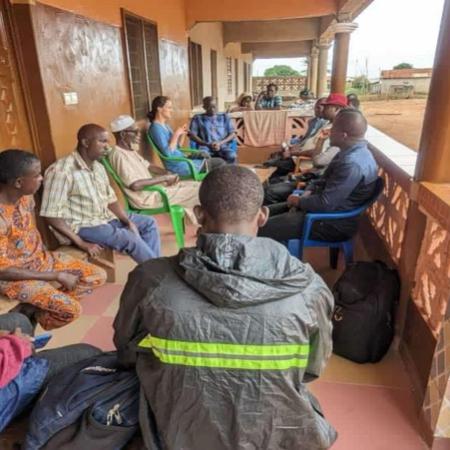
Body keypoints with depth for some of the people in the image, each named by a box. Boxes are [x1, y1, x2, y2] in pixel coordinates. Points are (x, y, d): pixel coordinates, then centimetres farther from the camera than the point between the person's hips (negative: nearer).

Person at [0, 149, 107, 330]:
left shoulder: (25, 196, -7)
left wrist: (45, 256, -1)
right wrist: (57, 276, -21)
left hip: (39, 259, 8)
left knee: (98, 276, 1)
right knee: (70, 309, -23)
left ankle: (32, 306, 1)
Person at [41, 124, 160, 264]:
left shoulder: (98, 167, 6)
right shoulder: (62, 170, -20)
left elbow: (110, 199, 12)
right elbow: (52, 215, -22)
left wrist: (128, 221, -5)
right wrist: (82, 243, -25)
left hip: (105, 217, 9)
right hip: (81, 226, -9)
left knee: (148, 223, 6)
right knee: (131, 238, -25)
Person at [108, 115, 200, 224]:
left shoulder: (130, 151, 11)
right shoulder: (119, 155, -20)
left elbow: (148, 166, 19)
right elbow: (135, 185, -30)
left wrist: (168, 174, 0)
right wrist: (164, 178, -22)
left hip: (152, 188, 10)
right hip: (146, 198, -10)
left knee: (196, 186, 5)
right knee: (196, 190, -9)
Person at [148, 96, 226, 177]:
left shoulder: (164, 125, 12)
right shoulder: (156, 128, -16)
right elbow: (168, 153, -25)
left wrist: (182, 134, 1)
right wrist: (176, 134, -19)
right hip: (178, 165, -10)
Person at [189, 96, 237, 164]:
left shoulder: (225, 117, 20)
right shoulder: (197, 118, 15)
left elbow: (233, 134, 11)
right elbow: (192, 135, 5)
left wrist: (220, 143, -7)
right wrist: (207, 144, -11)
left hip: (222, 146, 1)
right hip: (205, 147, -1)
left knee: (232, 156, -34)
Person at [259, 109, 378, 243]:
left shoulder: (352, 163, -27)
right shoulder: (351, 153, 8)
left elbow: (325, 204, -28)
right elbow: (323, 180, 16)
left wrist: (298, 201, -10)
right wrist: (307, 193, -3)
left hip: (332, 223, -10)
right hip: (323, 207, 10)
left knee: (262, 230, -17)